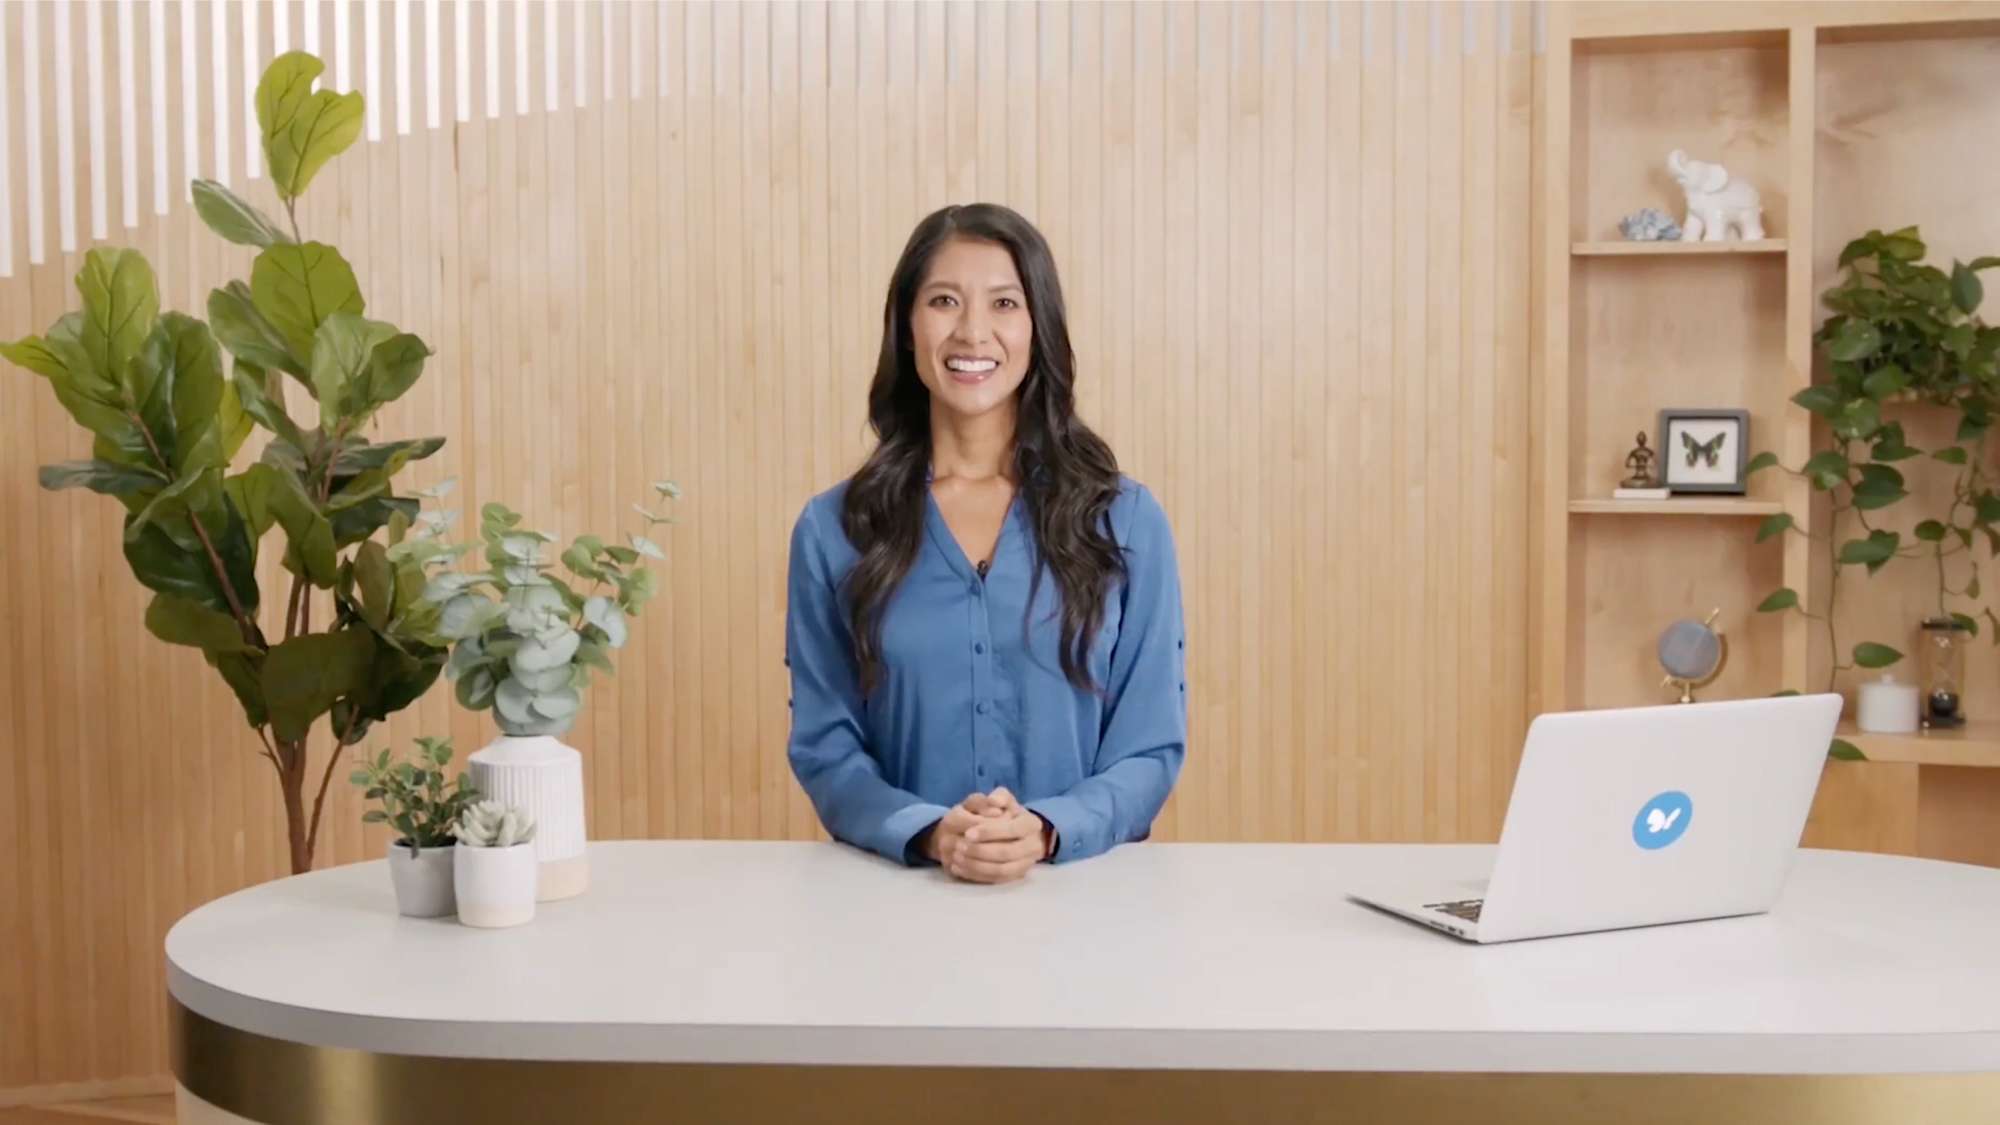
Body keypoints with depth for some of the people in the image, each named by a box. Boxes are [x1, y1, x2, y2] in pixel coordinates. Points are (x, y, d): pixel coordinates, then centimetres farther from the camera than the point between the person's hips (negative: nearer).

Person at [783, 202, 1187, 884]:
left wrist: (1048, 831, -15)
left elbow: (1152, 745, 3)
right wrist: (927, 833, -14)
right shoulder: (832, 529, 4)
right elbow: (824, 746, 4)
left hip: (1083, 883, 0)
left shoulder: (1126, 520, 3)